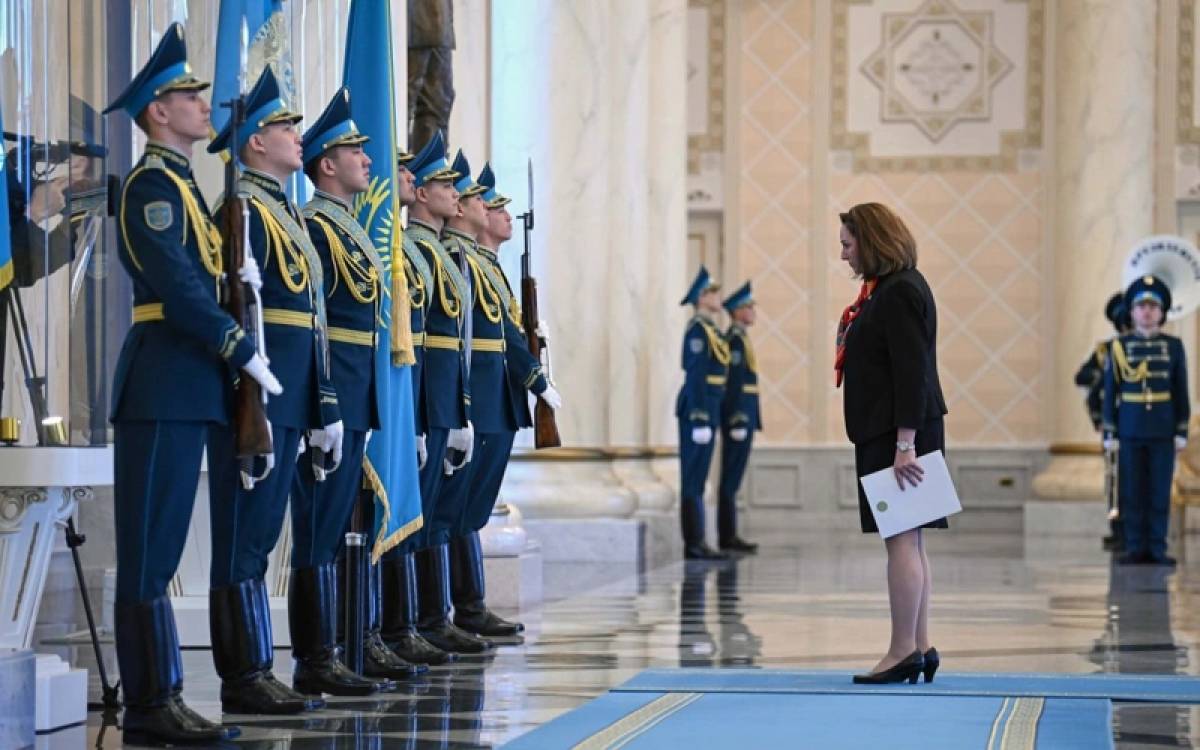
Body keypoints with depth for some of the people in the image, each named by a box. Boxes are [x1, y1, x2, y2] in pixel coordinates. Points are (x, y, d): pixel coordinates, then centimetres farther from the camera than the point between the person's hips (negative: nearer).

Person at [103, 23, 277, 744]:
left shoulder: (182, 184, 20)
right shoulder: (152, 183, -9)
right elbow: (178, 287, -18)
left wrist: (235, 270, -2)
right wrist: (246, 352, -15)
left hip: (191, 389, 9)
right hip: (165, 386, -9)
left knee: (159, 550, 9)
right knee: (151, 550, -6)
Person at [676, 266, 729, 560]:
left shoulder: (708, 330, 19)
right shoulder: (698, 330, -13)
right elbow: (695, 376, -18)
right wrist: (700, 420, -22)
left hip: (703, 410, 10)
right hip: (699, 410, -10)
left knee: (697, 479, 9)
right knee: (694, 478, -8)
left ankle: (695, 543, 11)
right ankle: (694, 544, -8)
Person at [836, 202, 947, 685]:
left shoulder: (901, 292, -14)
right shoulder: (883, 288, 17)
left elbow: (912, 372, -19)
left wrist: (905, 443, -22)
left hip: (900, 433, -10)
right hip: (883, 434, 10)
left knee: (902, 539, -8)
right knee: (907, 541, 11)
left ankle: (904, 651, -6)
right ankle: (918, 648, 14)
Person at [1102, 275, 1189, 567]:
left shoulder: (1173, 346, 3)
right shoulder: (1120, 346, 1)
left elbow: (1181, 392, 4)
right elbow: (1110, 391, 1)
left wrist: (1182, 432, -1)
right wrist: (1110, 433, -3)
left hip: (1163, 431, 0)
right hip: (1130, 431, 0)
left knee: (1160, 491, 1)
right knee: (1132, 492, 1)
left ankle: (1157, 549, 6)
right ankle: (1135, 548, 7)